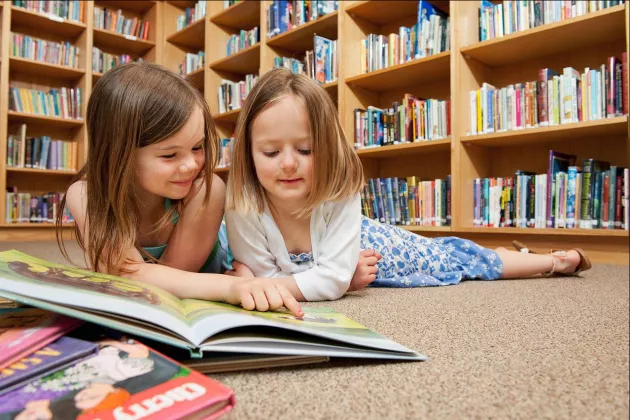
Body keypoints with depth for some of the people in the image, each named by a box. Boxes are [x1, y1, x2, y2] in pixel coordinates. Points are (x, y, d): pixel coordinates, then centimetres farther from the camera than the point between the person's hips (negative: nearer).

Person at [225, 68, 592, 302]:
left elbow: (334, 280, -39)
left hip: (370, 248, -2)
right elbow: (261, 275, -24)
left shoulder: (340, 192, -38)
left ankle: (556, 260, 41)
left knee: (448, 256, 14)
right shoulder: (242, 206, -32)